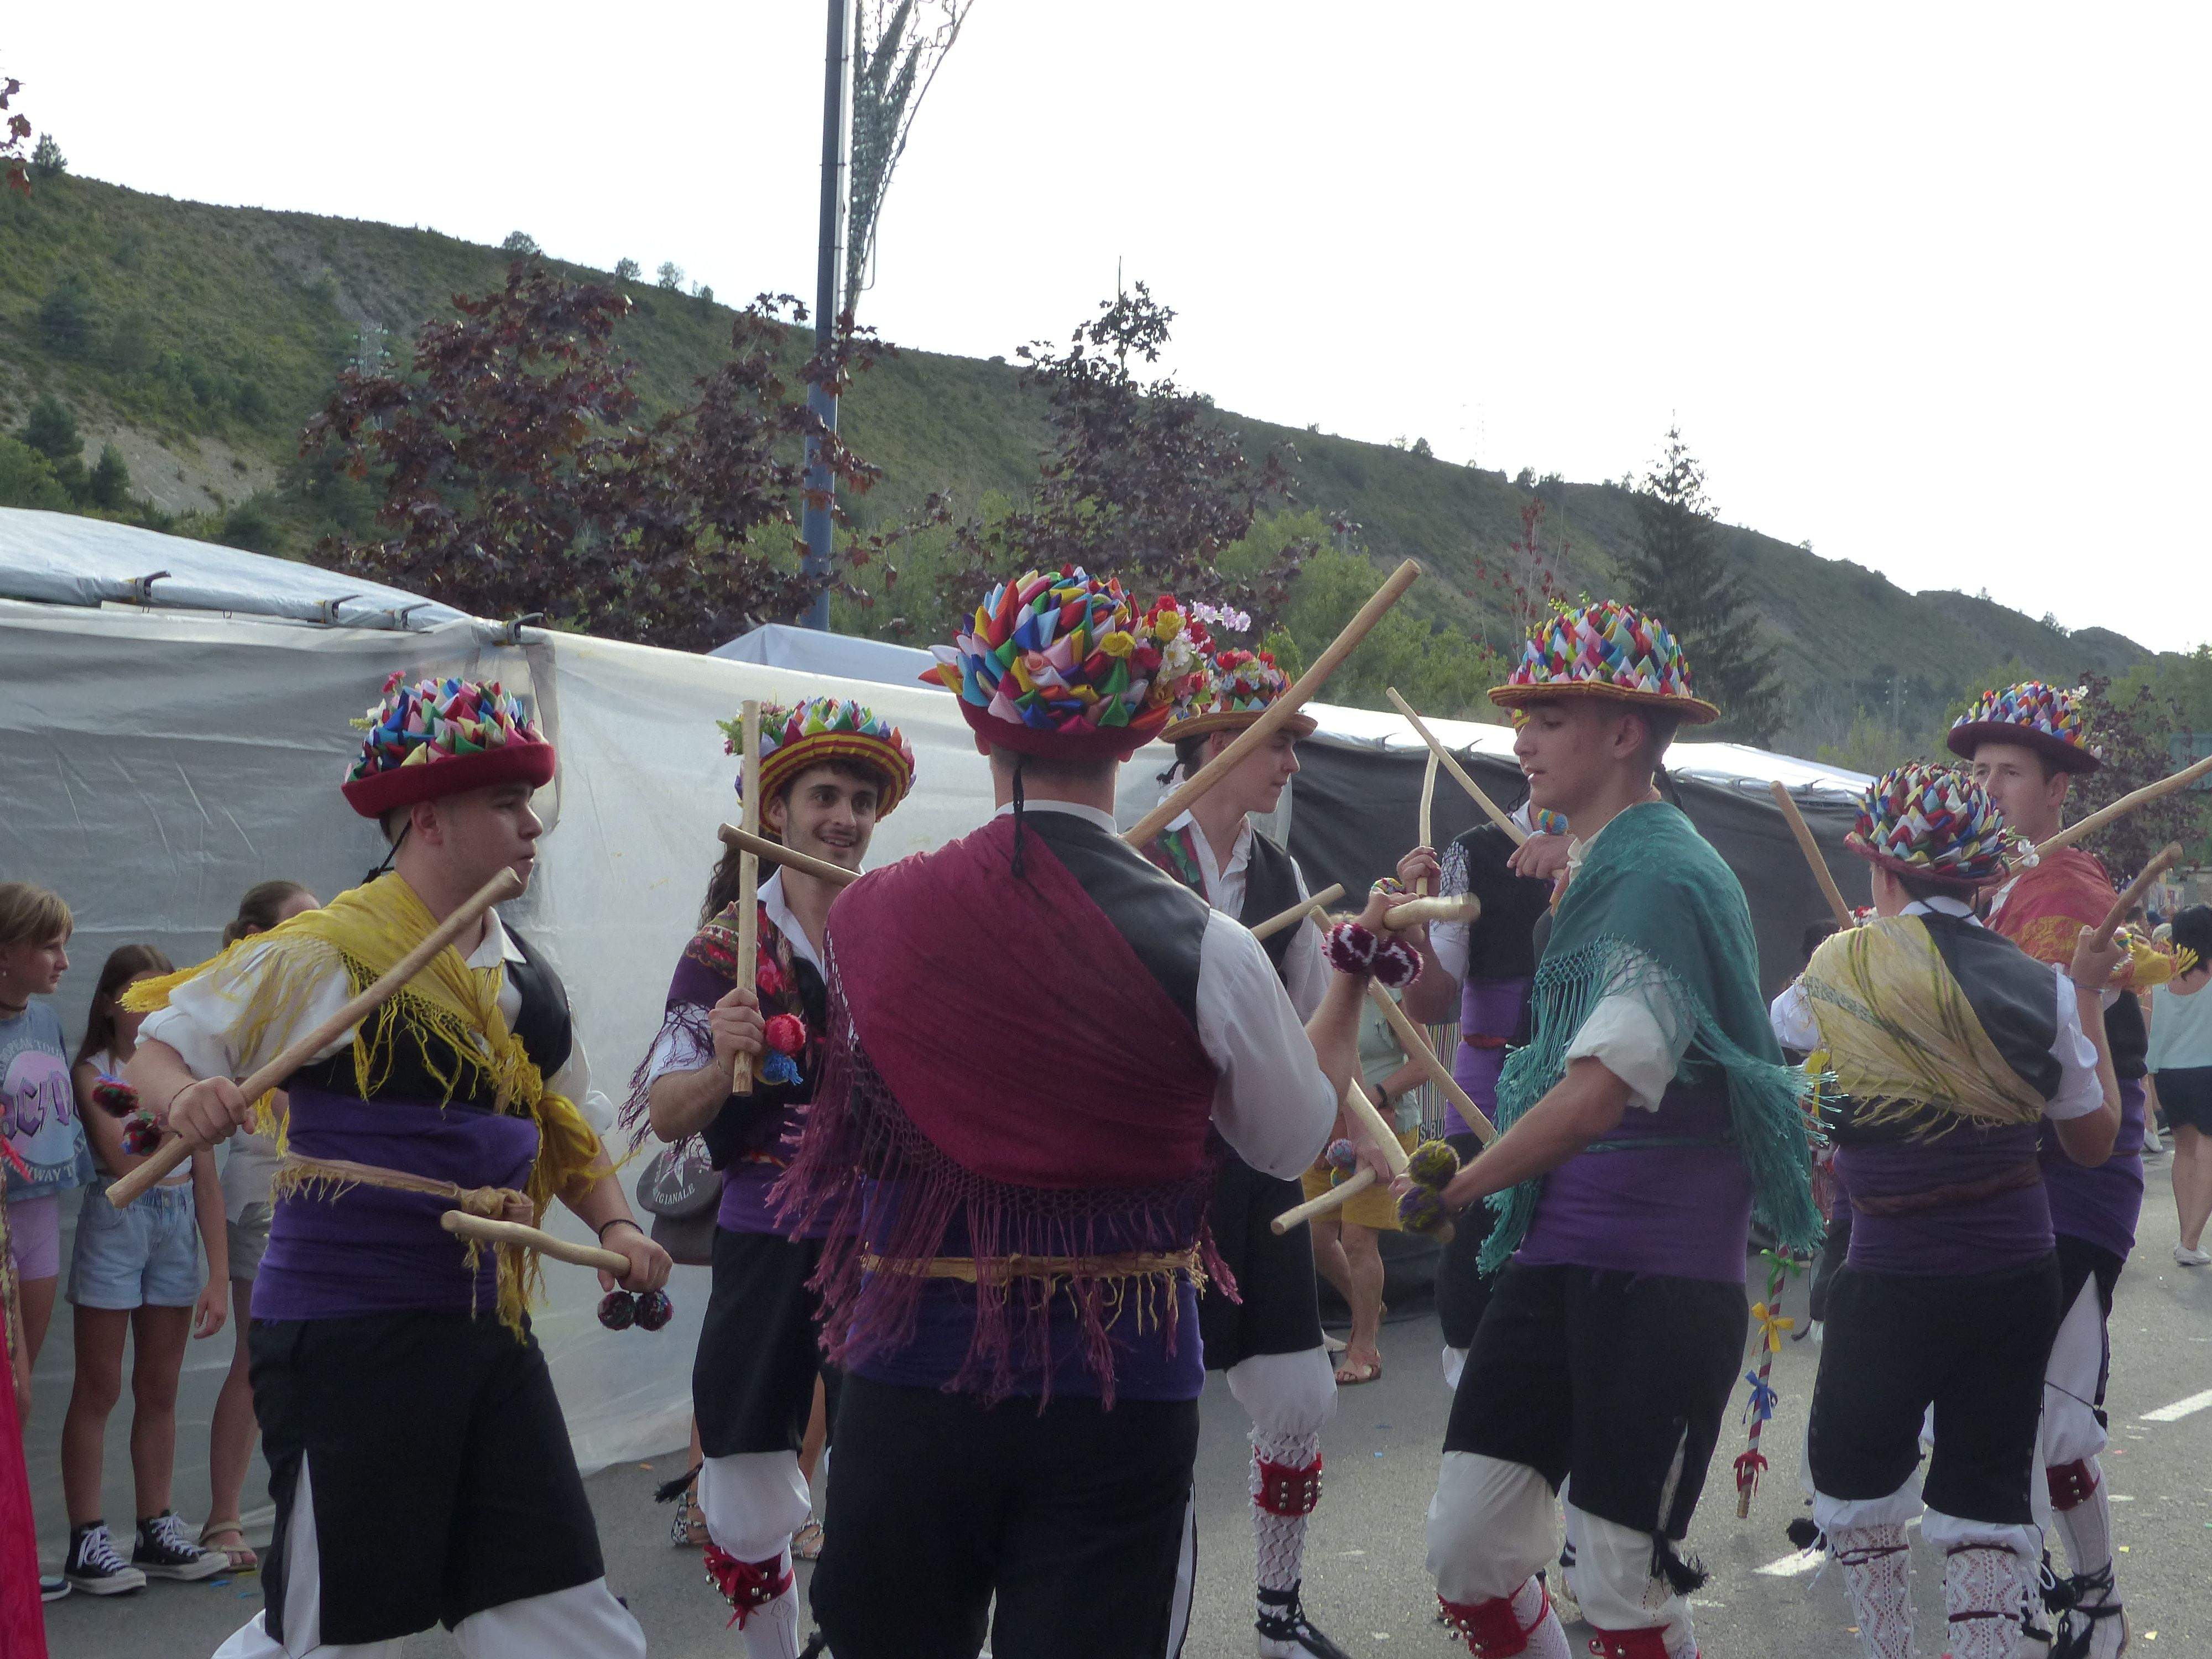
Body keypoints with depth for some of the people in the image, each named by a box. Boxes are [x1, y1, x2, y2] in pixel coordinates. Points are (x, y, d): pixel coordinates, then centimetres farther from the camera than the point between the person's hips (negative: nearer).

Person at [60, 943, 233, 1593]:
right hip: (114, 1226, -4)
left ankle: (156, 1531, 18)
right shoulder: (94, 1071, -5)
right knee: (99, 1389, 0)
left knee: (160, 1389, 10)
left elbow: (205, 1178, 6)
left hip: (177, 1228, 4)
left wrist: (218, 1274, 3)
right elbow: (126, 1157, -19)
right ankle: (87, 1541, 4)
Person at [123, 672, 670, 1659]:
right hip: (345, 1339, -6)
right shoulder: (323, 955, -10)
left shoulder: (524, 977, 10)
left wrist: (614, 1224, 7)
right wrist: (188, 1100, -28)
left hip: (491, 1331, 7)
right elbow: (158, 1045, -6)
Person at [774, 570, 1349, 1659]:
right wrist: (1351, 986, 24)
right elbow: (1295, 1141, 4)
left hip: (912, 1369, 2)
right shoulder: (1204, 951, -12)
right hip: (1119, 1385, -2)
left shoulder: (871, 916, -7)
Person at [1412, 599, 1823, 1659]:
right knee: (1466, 1545, 4)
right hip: (1556, 1255, 8)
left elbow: (1598, 1095, -25)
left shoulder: (1663, 876, -15)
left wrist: (1453, 1189, -13)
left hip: (1659, 1275, -8)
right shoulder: (1600, 870, 16)